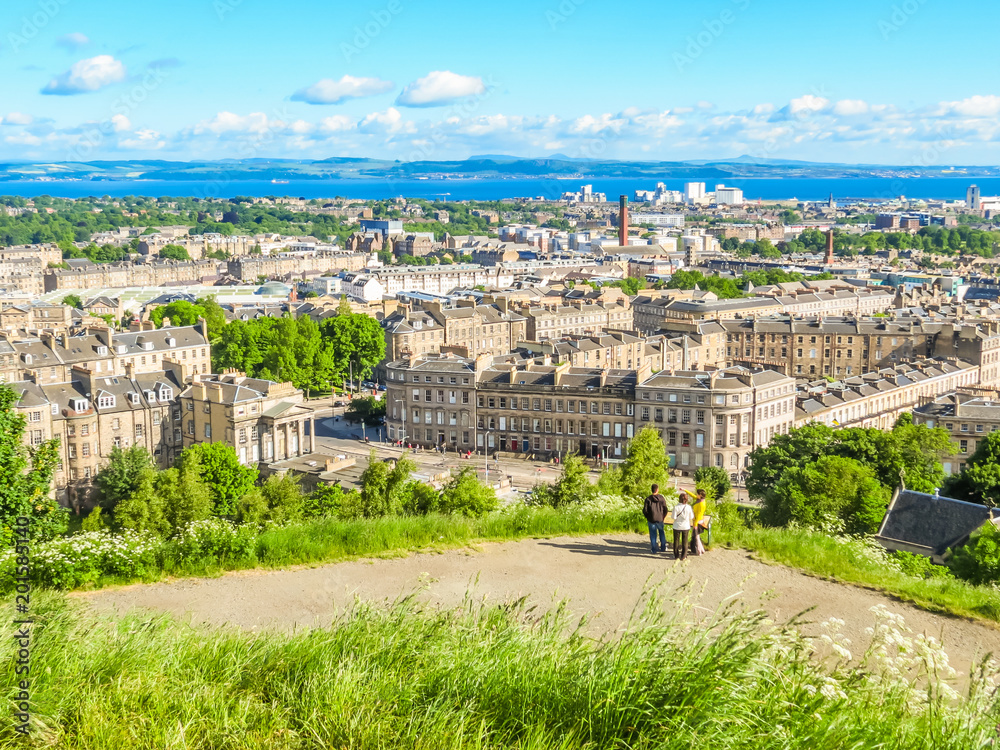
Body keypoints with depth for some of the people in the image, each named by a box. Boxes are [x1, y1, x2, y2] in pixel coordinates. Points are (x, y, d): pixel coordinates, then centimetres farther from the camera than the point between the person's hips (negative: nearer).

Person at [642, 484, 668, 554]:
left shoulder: (648, 499, -10)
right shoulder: (662, 498, -7)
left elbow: (645, 510, -9)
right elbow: (665, 509, -2)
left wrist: (647, 517, 10)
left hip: (651, 520, -1)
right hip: (660, 519, 1)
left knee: (653, 535, 8)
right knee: (661, 533, 19)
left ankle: (654, 550, 11)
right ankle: (663, 547, 23)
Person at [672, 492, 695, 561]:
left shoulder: (676, 507, -19)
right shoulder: (688, 507, -14)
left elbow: (674, 518, -17)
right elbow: (691, 518, -5)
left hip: (677, 527, -1)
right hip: (686, 527, 1)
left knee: (676, 541, 14)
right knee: (685, 542, 15)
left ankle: (676, 556, 21)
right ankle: (683, 556, 20)